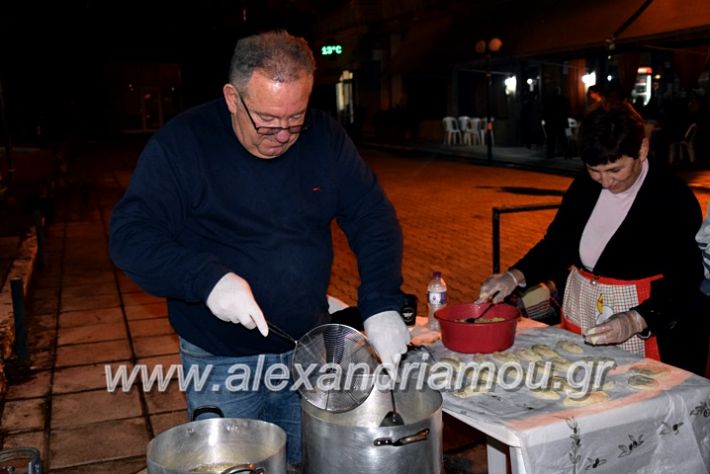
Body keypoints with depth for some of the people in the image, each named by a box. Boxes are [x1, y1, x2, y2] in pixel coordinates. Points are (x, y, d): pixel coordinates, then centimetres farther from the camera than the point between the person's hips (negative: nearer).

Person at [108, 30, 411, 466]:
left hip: (311, 350, 4)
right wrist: (208, 278, -32)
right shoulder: (182, 142, -14)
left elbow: (373, 218, -2)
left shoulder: (325, 138, -4)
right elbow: (130, 234, -15)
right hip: (220, 361, -3)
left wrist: (383, 305, -17)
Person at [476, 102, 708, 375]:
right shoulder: (584, 187, 1)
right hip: (581, 323, 5)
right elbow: (556, 245, 4)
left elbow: (684, 285, -19)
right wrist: (514, 277, -13)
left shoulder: (674, 199, -15)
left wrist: (635, 321, -34)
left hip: (648, 336, -5)